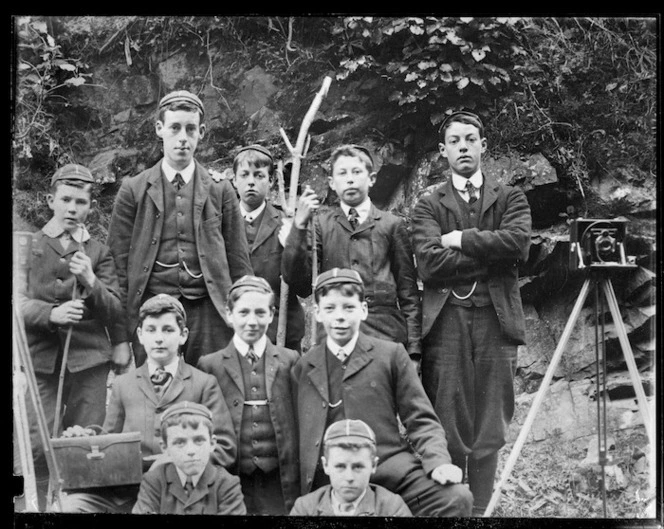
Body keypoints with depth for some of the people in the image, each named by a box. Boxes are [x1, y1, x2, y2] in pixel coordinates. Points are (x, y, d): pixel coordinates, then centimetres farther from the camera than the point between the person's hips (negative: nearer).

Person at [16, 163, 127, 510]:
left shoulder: (98, 252, 10)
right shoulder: (31, 246, 8)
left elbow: (115, 310, 4)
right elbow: (20, 303, 0)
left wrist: (90, 282, -14)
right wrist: (51, 314, -19)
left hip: (90, 359, 1)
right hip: (43, 359, 0)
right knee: (38, 446, -6)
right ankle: (40, 506, 8)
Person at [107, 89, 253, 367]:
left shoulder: (220, 190, 8)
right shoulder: (134, 190, 6)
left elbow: (239, 264, 8)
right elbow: (118, 263, 4)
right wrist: (121, 336, -2)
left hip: (209, 313, 0)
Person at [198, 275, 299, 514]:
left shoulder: (290, 361, 6)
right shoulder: (210, 365, 5)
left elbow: (302, 423, 7)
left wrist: (296, 489, 3)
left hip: (280, 486, 1)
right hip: (231, 487, 0)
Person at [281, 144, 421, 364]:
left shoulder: (392, 224, 10)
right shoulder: (320, 223, 11)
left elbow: (408, 291, 10)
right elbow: (295, 277, 0)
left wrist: (413, 347, 3)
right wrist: (299, 224, -9)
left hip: (385, 334, 0)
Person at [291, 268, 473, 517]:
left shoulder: (391, 354, 8)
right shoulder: (303, 367, 14)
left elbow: (421, 420, 7)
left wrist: (438, 463, -11)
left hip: (392, 471, 0)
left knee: (457, 497, -25)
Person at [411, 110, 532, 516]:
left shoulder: (510, 198, 15)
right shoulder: (428, 206, 11)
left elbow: (518, 243, -6)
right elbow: (429, 264, -6)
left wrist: (461, 239, -4)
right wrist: (489, 255, -4)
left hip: (497, 320, 1)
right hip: (446, 322, -1)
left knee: (489, 431, 4)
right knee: (447, 431, -2)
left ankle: (481, 509, 11)